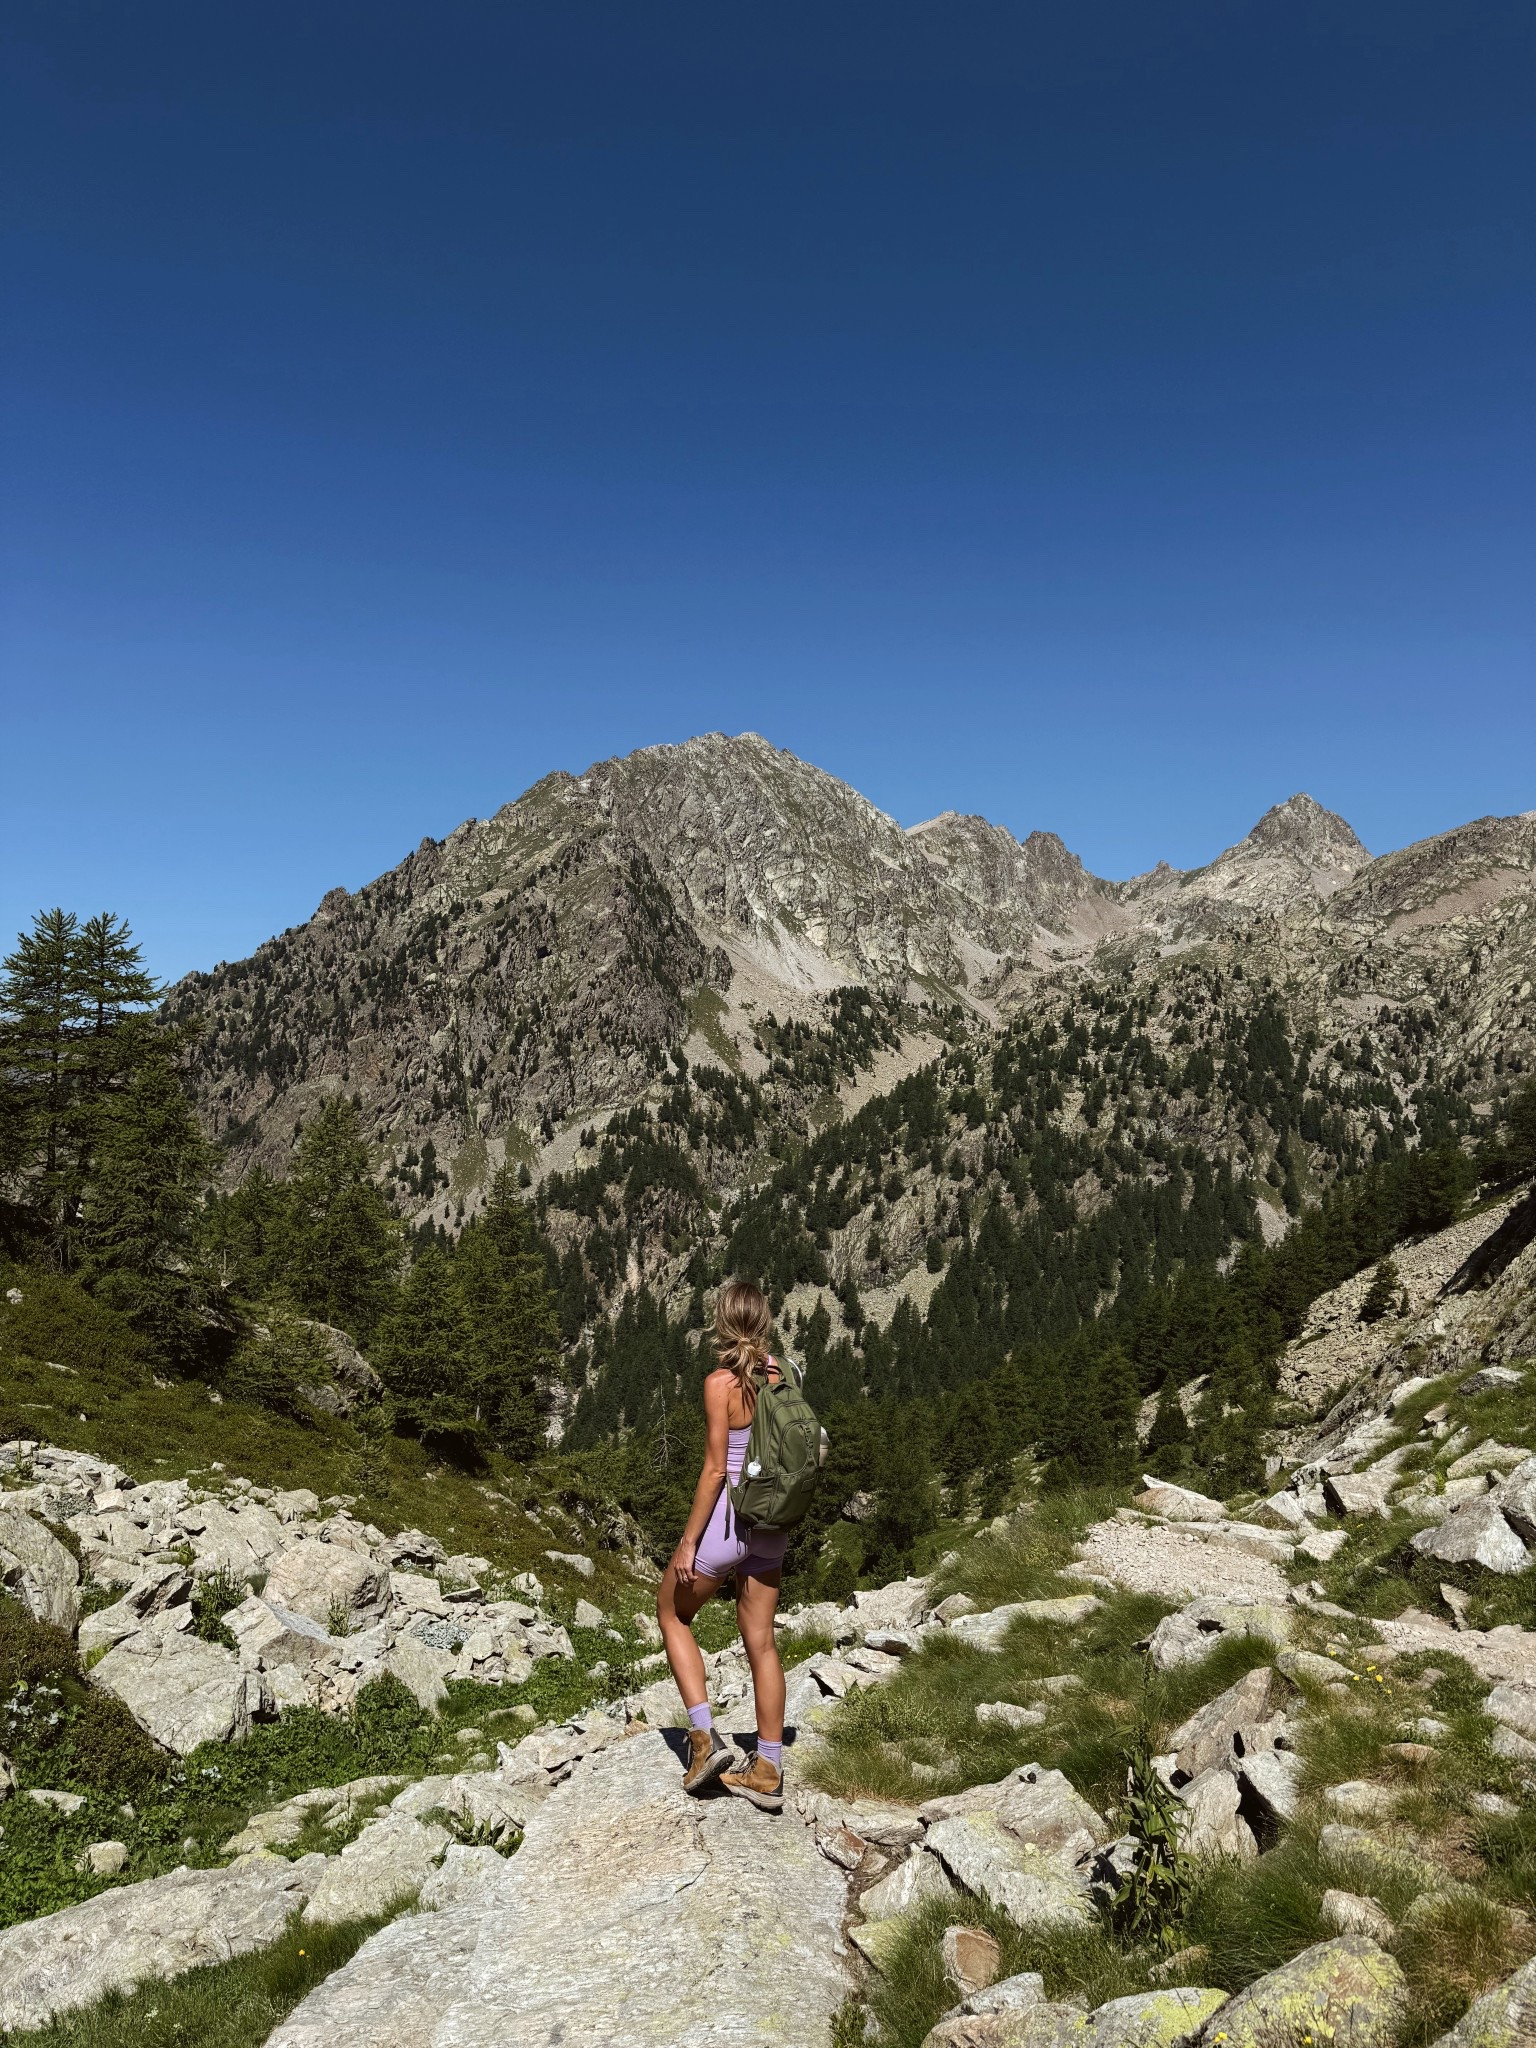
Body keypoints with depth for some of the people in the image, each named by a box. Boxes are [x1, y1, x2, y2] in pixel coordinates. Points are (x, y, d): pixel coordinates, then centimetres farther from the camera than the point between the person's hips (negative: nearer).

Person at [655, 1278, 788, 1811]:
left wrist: (688, 1542, -12)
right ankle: (767, 1771, 19)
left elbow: (715, 1470, -18)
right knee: (760, 1642, 13)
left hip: (726, 1517, -6)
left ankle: (705, 1736, 11)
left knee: (672, 1614, 18)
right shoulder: (780, 1375, 1)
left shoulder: (721, 1383, -17)